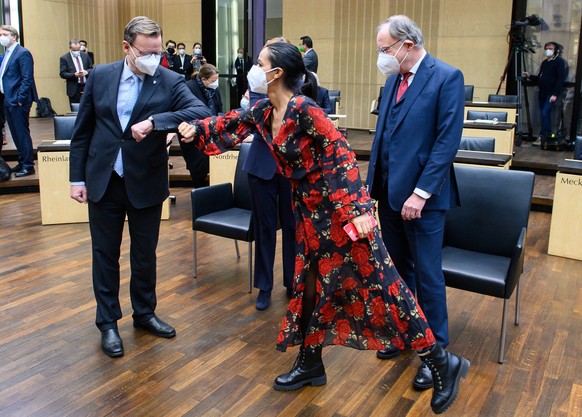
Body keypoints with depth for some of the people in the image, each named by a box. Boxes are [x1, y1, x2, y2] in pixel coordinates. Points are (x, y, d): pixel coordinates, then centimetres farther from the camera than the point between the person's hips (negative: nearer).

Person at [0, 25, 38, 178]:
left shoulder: (23, 53, -11)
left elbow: (27, 79, -17)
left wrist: (19, 99, -19)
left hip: (18, 102, -9)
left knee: (22, 134, -3)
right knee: (16, 134, 15)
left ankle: (28, 166, 5)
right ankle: (22, 161, 25)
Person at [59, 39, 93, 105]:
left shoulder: (85, 55, 10)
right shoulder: (64, 58, -1)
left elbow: (91, 69, 14)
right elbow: (62, 74, -6)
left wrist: (86, 72, -10)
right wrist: (74, 75, -22)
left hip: (87, 87, 3)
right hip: (74, 89, -3)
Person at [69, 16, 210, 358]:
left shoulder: (170, 82, -8)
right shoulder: (100, 76, -1)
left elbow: (202, 112, -25)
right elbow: (82, 130, 5)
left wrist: (154, 121, -35)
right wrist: (77, 178, 3)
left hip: (146, 184, -1)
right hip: (103, 181, 1)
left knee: (145, 253, 13)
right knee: (105, 254, 11)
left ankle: (144, 313, 34)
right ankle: (108, 323, 26)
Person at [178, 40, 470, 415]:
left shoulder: (304, 109, -19)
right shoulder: (264, 111, 6)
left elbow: (341, 154, -23)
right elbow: (230, 124, 24)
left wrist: (356, 209, -30)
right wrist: (196, 130, 21)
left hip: (341, 205, -9)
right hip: (309, 208, 9)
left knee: (377, 283, -5)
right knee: (310, 283, 15)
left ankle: (442, 363, 7)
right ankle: (310, 363, 33)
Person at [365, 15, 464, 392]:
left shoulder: (447, 77, -11)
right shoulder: (394, 78, 11)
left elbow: (448, 140, -16)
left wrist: (420, 193, -20)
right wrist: (372, 182, 9)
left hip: (422, 196, -7)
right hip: (389, 192, 7)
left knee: (428, 275, 3)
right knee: (398, 270, 17)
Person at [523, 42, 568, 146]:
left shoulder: (560, 62, -6)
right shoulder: (544, 63, 17)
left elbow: (561, 79, -13)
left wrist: (555, 94, -20)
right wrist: (529, 76, 4)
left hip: (552, 94, -8)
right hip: (542, 93, 8)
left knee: (545, 113, -16)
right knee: (544, 114, 9)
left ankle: (542, 137, -13)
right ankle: (548, 134, 18)